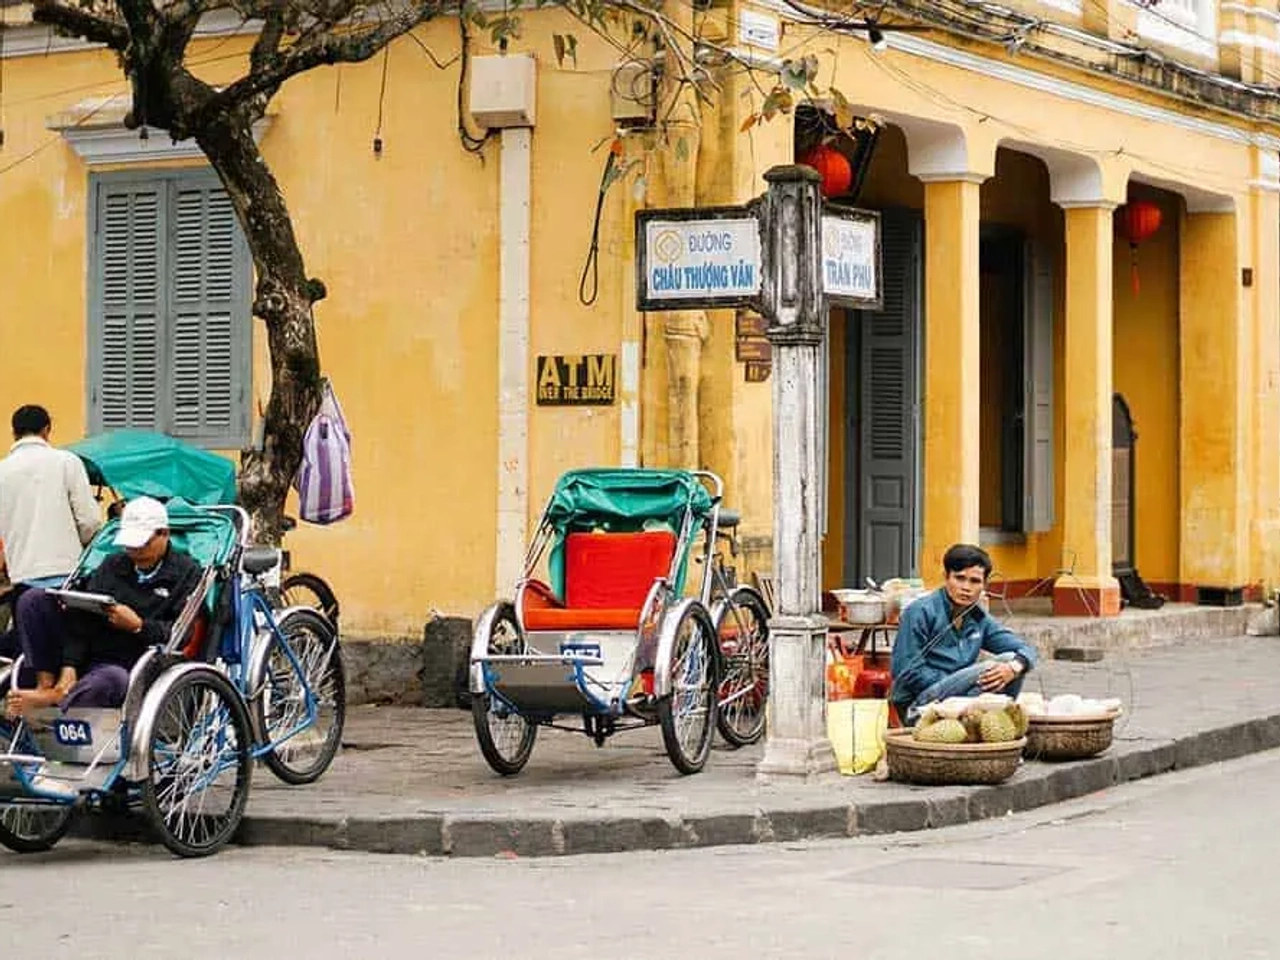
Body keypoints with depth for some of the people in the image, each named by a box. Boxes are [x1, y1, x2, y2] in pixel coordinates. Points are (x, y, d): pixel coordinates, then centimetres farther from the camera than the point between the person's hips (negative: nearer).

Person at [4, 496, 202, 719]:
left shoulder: (186, 572, 4)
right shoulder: (113, 565, 17)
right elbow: (83, 619, 4)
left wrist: (138, 625, -19)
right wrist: (69, 668, -10)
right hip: (84, 657, 6)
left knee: (112, 679, -43)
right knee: (33, 600, -8)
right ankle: (46, 685, -16)